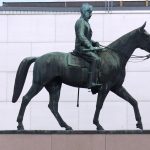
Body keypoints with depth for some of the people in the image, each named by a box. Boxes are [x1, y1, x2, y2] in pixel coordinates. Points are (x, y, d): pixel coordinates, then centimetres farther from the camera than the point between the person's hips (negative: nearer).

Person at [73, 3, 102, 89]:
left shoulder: (86, 22, 22)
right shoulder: (81, 22, -9)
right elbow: (81, 36, -21)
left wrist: (95, 43, 11)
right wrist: (90, 46, -26)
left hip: (86, 48, 10)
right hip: (81, 48, -10)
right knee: (96, 59, -29)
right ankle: (92, 82, -39)